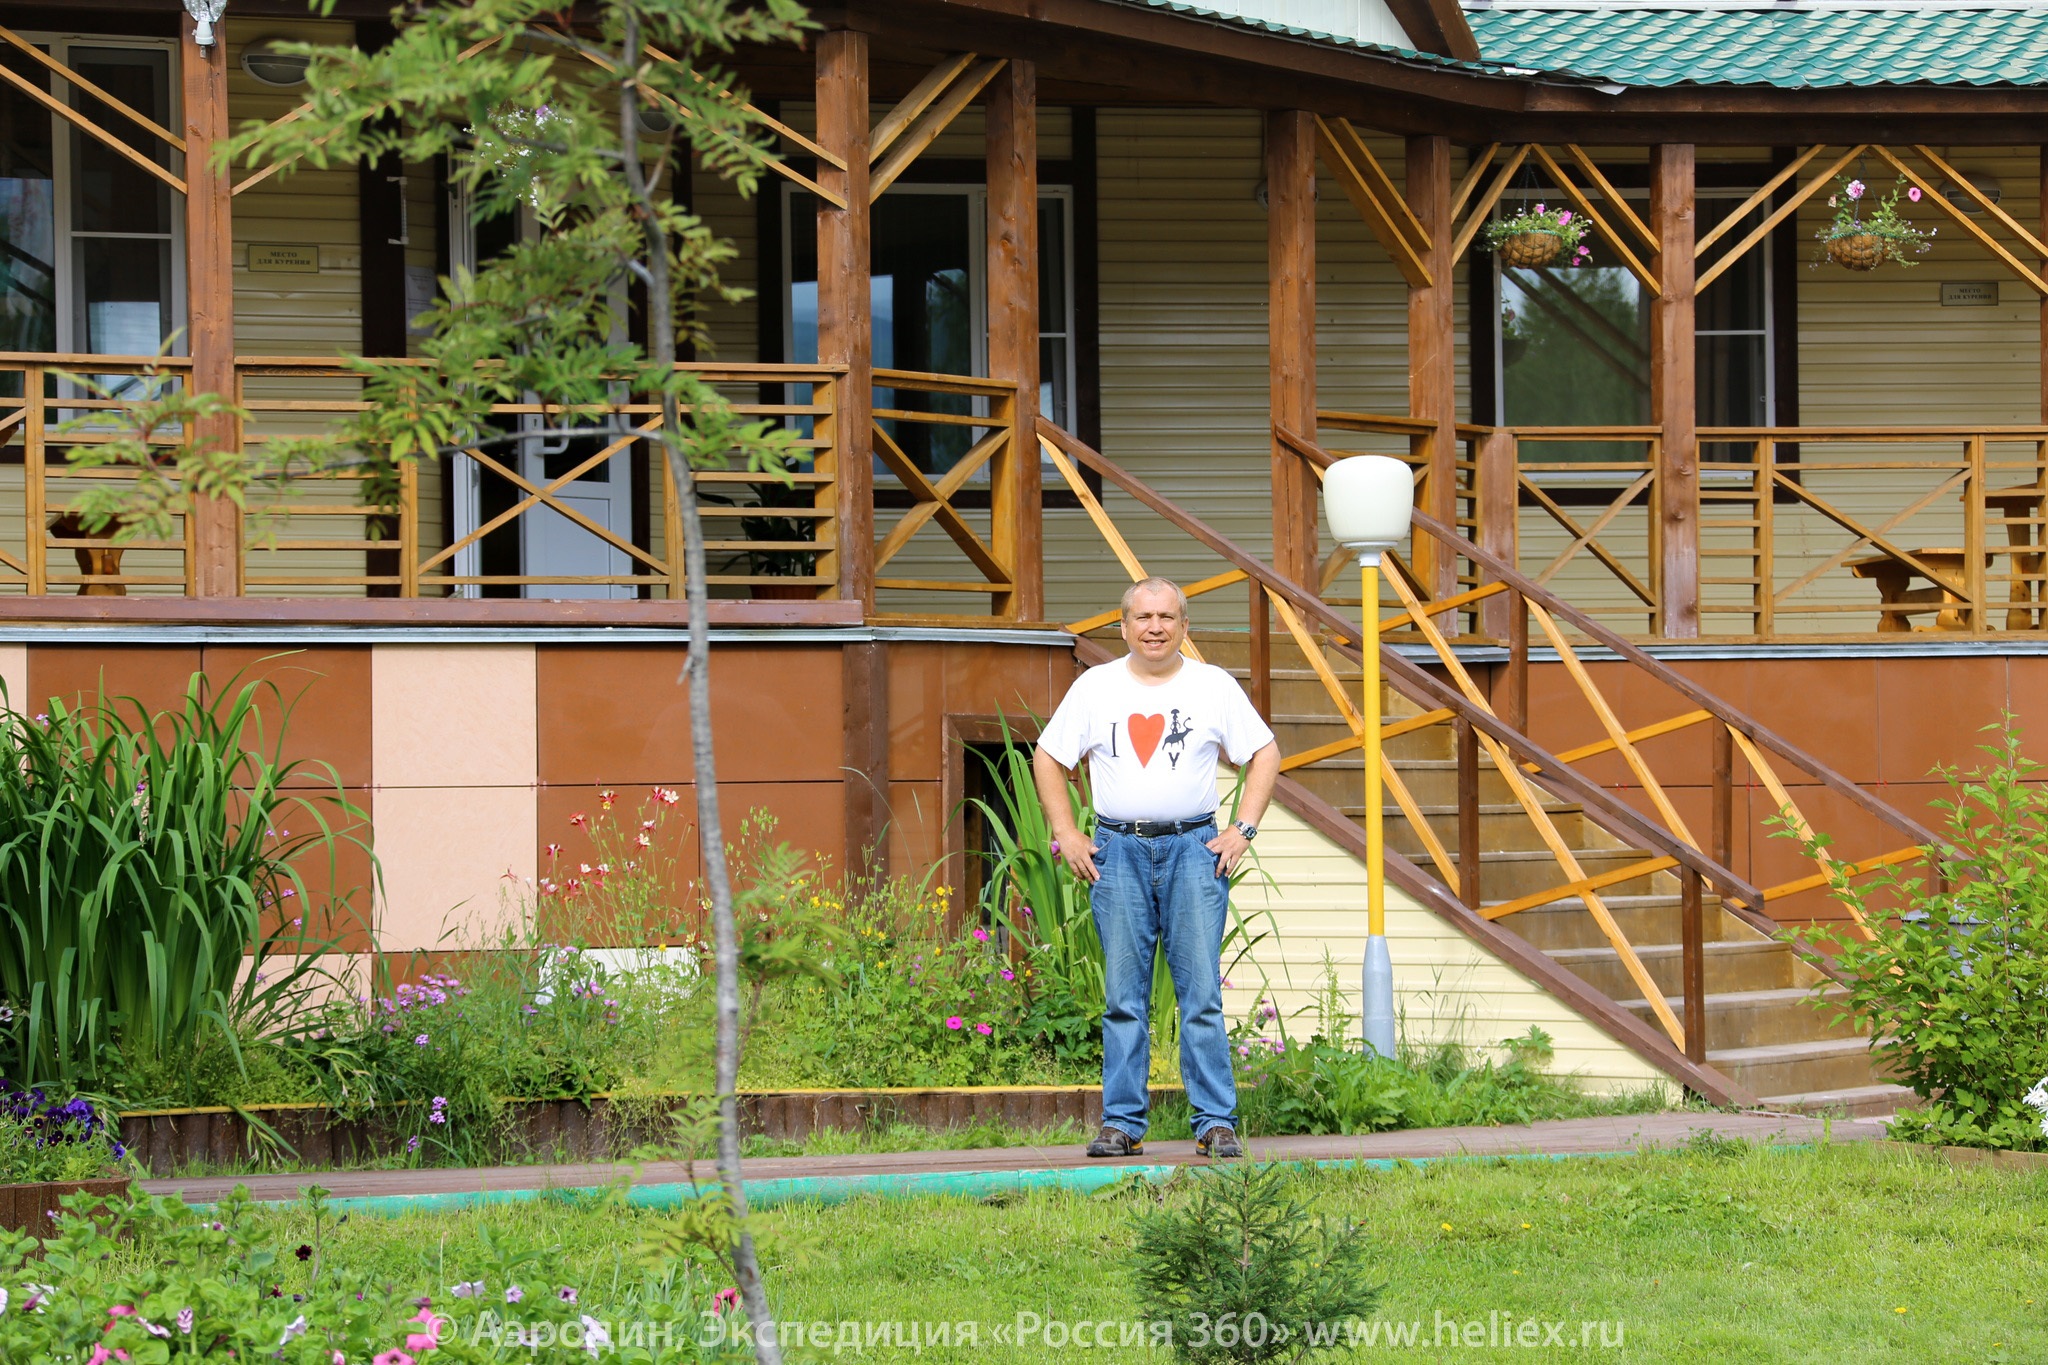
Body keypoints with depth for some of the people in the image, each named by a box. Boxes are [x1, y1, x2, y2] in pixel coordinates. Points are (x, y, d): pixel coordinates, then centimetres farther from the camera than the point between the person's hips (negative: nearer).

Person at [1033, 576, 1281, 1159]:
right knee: (1123, 996, 0)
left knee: (1201, 994, -6)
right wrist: (1066, 836, 5)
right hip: (1117, 850, 1)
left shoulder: (1214, 685, 8)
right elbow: (1048, 758, 15)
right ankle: (1121, 1123, 3)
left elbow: (1264, 754, 12)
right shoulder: (1095, 686, 9)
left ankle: (1216, 1122, -5)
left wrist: (1243, 829, 1)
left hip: (1193, 849, -1)